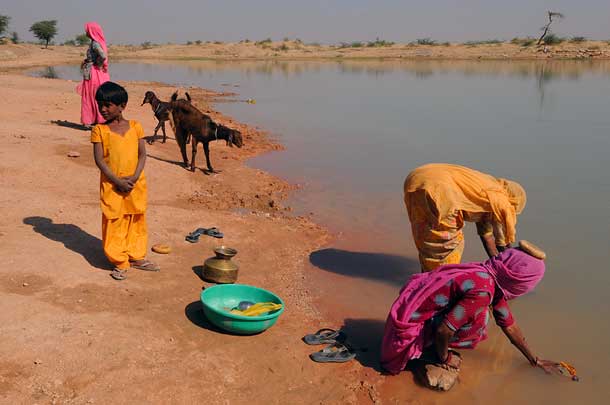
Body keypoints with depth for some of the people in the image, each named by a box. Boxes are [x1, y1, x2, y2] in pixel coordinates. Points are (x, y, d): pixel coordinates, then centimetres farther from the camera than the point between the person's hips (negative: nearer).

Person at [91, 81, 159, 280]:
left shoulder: (135, 126, 2)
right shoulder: (99, 130, -3)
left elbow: (142, 154, 1)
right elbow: (99, 160, -8)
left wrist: (134, 177, -13)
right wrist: (118, 181, -16)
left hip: (135, 183, 2)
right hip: (112, 185, -2)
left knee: (136, 220, 12)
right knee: (114, 222, 3)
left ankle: (136, 257, 27)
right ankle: (120, 262, 15)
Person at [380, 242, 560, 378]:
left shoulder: (491, 278, 0)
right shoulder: (482, 291, -29)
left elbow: (509, 324, 14)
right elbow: (443, 330, -24)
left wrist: (536, 361, 23)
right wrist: (444, 358, -3)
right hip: (412, 325, -9)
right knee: (477, 318, -15)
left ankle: (432, 344, 14)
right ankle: (429, 351, 0)